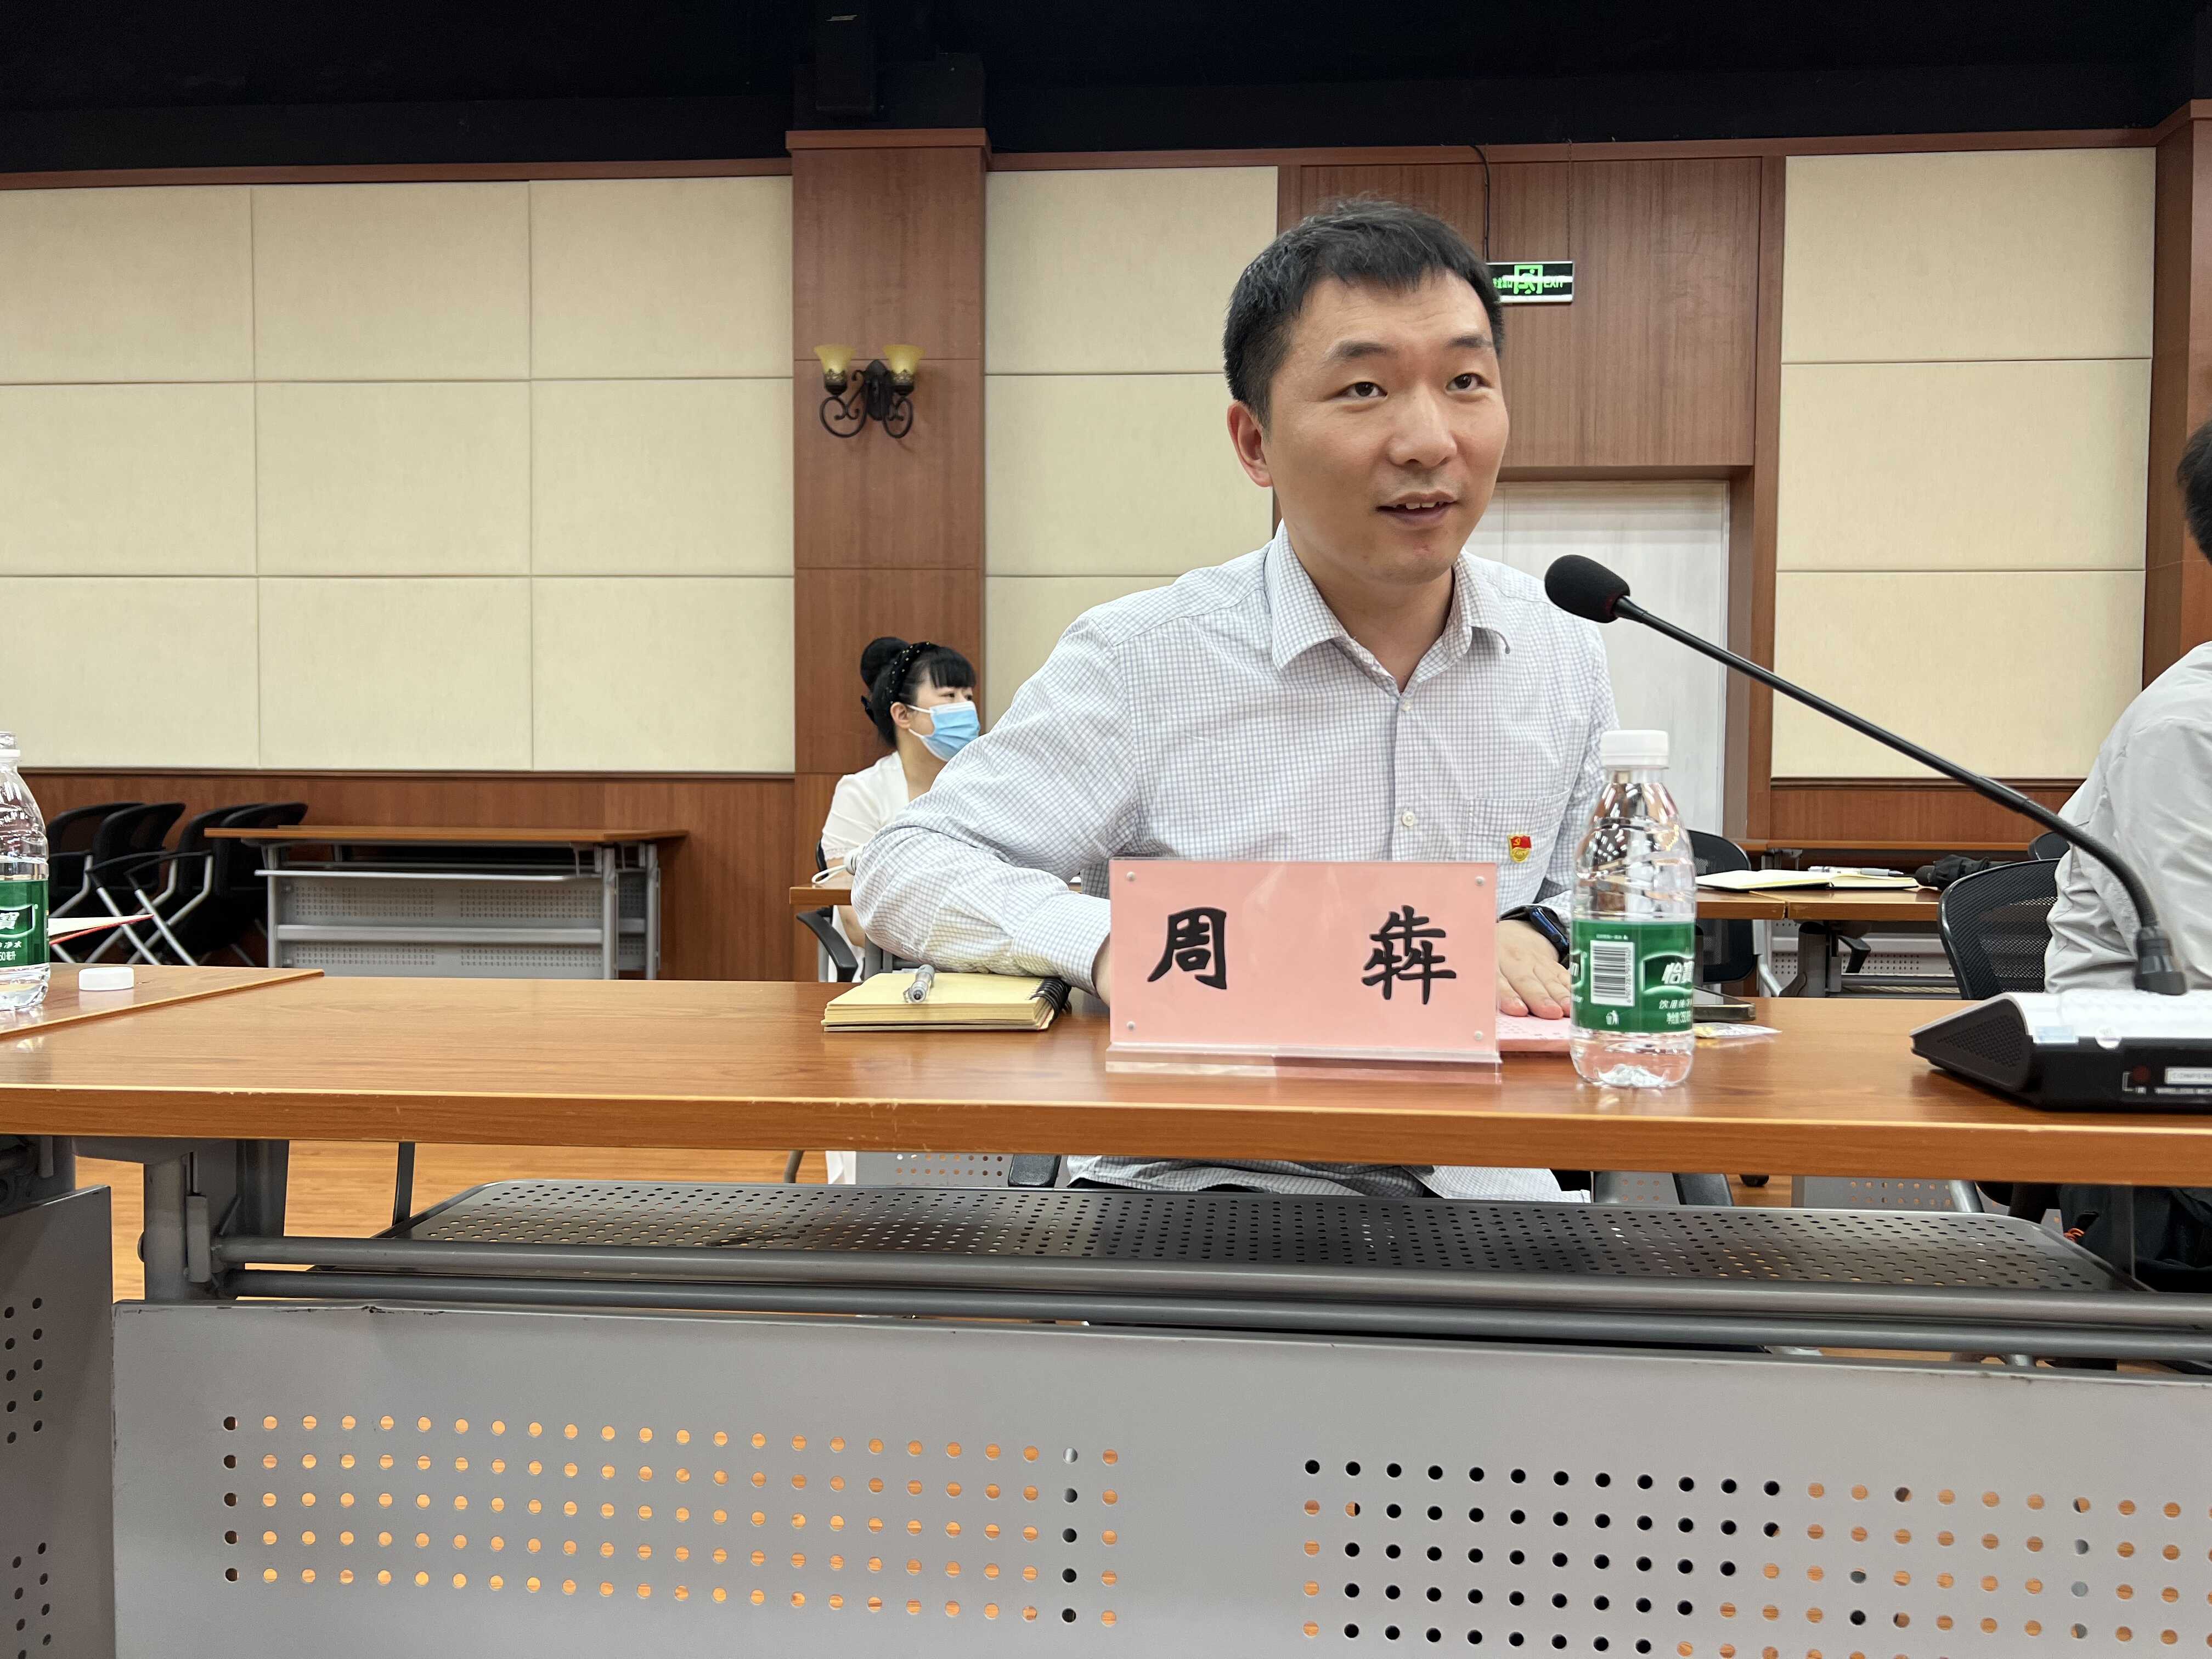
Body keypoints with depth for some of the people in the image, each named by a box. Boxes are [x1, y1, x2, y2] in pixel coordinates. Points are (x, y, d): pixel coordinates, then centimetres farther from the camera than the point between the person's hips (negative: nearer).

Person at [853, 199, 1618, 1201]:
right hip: (1192, 1178, -4)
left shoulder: (1562, 656, 6)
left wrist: (1533, 941, -5)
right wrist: (1112, 944, -27)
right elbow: (902, 874, -8)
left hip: (1476, 1183, 5)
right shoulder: (1141, 659, -8)